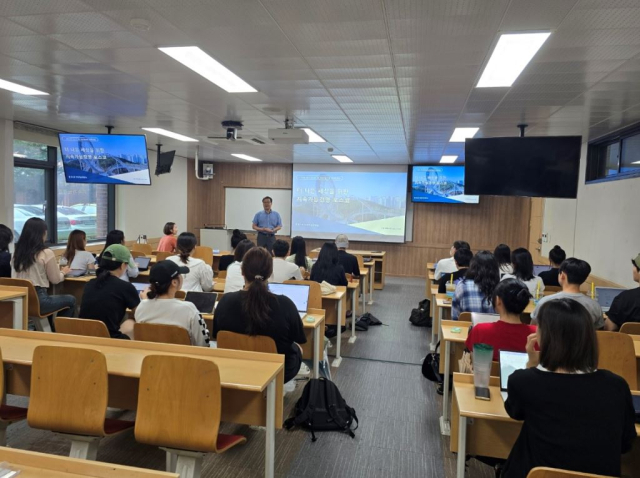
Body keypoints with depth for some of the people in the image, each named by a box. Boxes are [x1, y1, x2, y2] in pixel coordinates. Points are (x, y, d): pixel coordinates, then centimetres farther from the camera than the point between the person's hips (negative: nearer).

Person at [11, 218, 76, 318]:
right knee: (71, 300, 16)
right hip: (38, 300, -7)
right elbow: (55, 280, -3)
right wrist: (63, 272, 18)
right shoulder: (46, 253, -13)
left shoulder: (17, 252, 5)